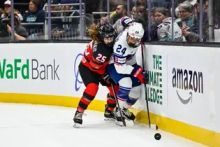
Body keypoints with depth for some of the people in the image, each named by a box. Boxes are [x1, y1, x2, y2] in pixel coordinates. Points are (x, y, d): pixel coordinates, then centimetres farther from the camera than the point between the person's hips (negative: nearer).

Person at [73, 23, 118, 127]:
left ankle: (109, 111, 24)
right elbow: (96, 67, -28)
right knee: (92, 87, -30)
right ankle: (79, 113, -21)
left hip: (102, 67, 8)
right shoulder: (99, 49, -38)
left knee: (115, 87, 3)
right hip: (87, 67, -8)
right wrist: (106, 76, -20)